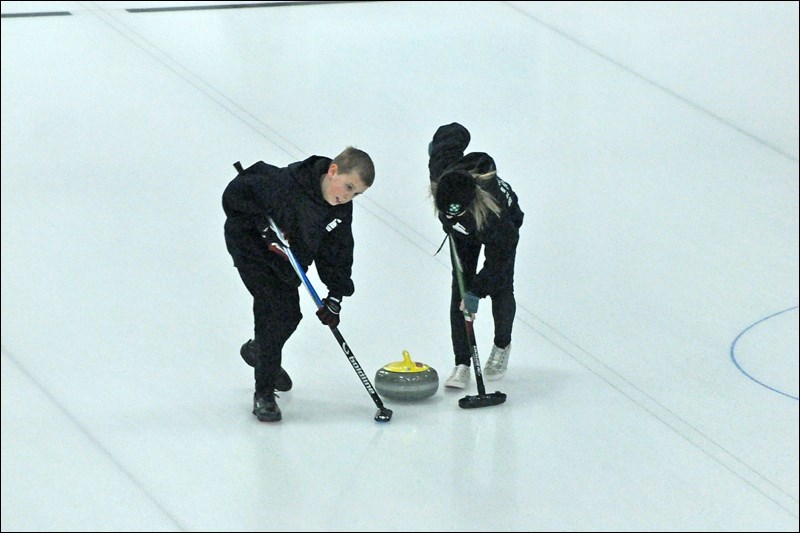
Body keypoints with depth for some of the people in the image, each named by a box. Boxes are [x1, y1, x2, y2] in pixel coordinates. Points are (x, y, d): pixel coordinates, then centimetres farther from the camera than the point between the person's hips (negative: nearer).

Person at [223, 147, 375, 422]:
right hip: (250, 245, -7)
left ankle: (258, 351, 51)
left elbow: (338, 253, -3)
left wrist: (336, 296, -10)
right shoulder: (287, 183, -34)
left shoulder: (341, 211, -12)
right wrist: (265, 226, -33)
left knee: (290, 314, 16)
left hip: (288, 261, 7)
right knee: (275, 310, -17)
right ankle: (263, 394, -8)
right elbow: (235, 194, -29)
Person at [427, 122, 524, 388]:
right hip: (465, 230, 4)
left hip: (507, 219, -4)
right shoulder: (444, 168, -41)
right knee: (460, 286, -6)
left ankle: (502, 347, 30)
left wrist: (477, 291, -33)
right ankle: (462, 363, -6)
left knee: (500, 287, -1)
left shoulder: (495, 217, -49)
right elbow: (453, 132, -20)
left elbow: (499, 259, -34)